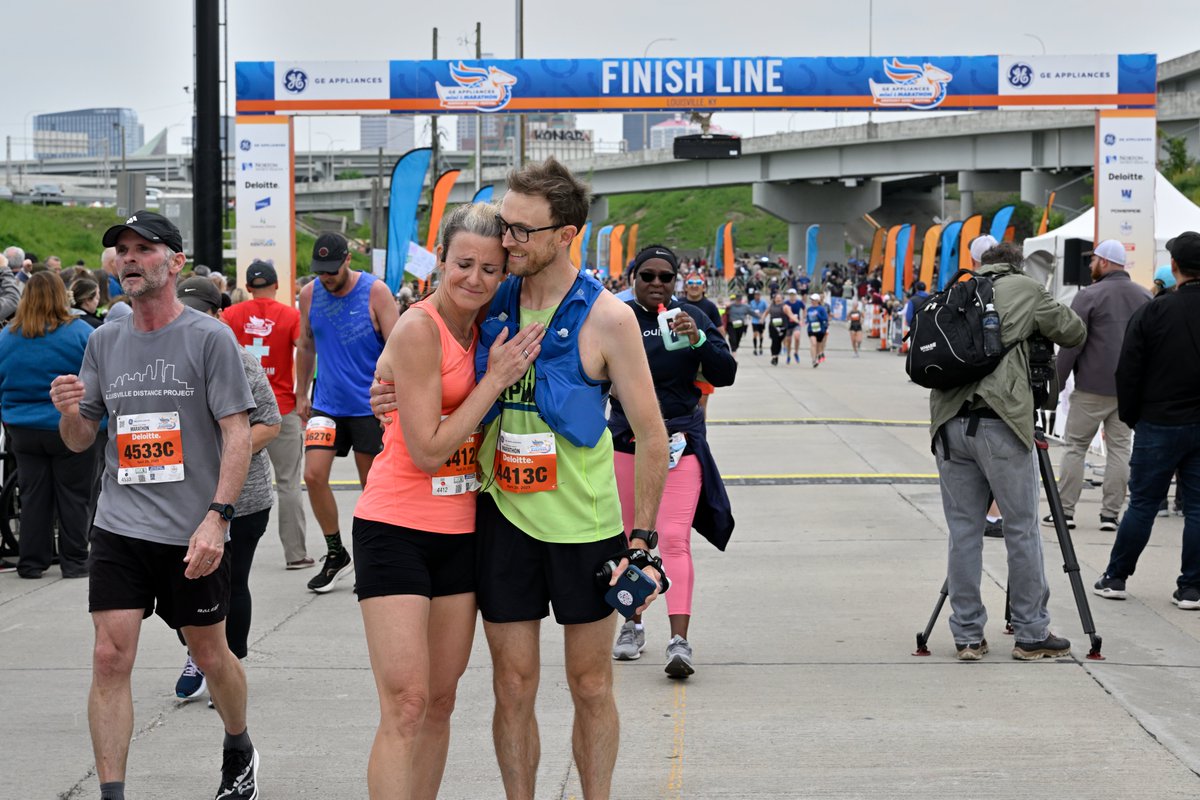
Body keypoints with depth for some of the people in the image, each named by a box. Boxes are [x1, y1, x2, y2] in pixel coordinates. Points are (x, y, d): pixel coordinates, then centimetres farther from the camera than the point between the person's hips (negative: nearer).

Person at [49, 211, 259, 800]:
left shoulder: (209, 337, -5)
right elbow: (80, 441, 13)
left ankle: (240, 751, 37)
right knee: (110, 657, -7)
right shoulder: (104, 342, 8)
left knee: (210, 653, 12)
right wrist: (69, 412, -10)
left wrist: (217, 517, -18)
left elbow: (237, 433, -9)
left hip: (194, 531, -3)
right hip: (119, 528, 3)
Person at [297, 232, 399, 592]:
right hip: (326, 402, 3)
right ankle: (335, 553, 8)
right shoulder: (309, 294, 3)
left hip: (370, 406, -3)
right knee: (313, 475, -8)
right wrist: (301, 394, 16)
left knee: (371, 485, 4)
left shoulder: (375, 292, -9)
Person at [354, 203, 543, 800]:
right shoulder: (418, 329, -14)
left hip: (460, 531, 7)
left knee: (440, 702, 11)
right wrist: (496, 378, -14)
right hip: (397, 528, -7)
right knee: (405, 704, -13)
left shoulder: (484, 326, 8)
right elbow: (428, 450, -16)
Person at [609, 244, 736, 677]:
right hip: (626, 442, 2)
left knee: (674, 539, -13)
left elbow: (725, 374, -3)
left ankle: (680, 640, -18)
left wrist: (698, 341, -18)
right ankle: (632, 625, 27)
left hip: (680, 442, -2)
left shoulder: (692, 317, 3)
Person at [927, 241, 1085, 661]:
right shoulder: (1024, 289, 7)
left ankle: (967, 635, 11)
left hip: (949, 424, 5)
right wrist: (1037, 327, 32)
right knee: (1022, 530, 4)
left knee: (963, 532, 8)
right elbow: (1074, 332, 15)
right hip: (1000, 423, -4)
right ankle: (1031, 634, 9)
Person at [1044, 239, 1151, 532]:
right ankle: (1110, 513, 6)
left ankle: (1065, 510, 5)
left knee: (1074, 447, 5)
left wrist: (1057, 382, -1)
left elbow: (1072, 345, -10)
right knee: (1119, 448, 7)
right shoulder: (1145, 297, 7)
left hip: (1092, 387, -4)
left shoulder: (1089, 296, -9)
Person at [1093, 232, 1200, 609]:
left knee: (1142, 504, 8)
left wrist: (1130, 417, 8)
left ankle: (1115, 577, 16)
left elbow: (1128, 373, -5)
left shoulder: (1153, 313, -9)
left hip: (1159, 424, -2)